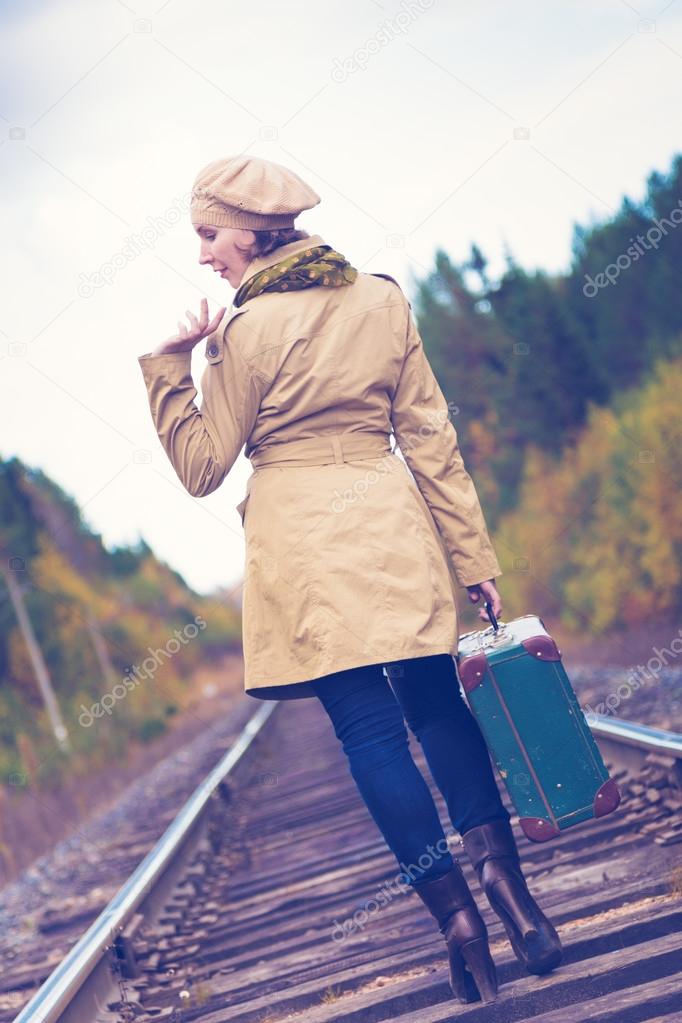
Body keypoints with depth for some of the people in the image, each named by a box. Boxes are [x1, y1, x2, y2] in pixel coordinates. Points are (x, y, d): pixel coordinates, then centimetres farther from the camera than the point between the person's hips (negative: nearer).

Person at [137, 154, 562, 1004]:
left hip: (303, 545, -4)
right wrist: (474, 555, 8)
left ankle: (457, 917, -1)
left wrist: (166, 366, 1)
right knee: (435, 703, 13)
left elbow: (202, 468, -2)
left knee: (368, 728, 1)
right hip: (393, 522, 4)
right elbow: (430, 436, 5)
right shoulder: (383, 301, 5)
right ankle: (504, 878, 0)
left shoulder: (248, 330, -7)